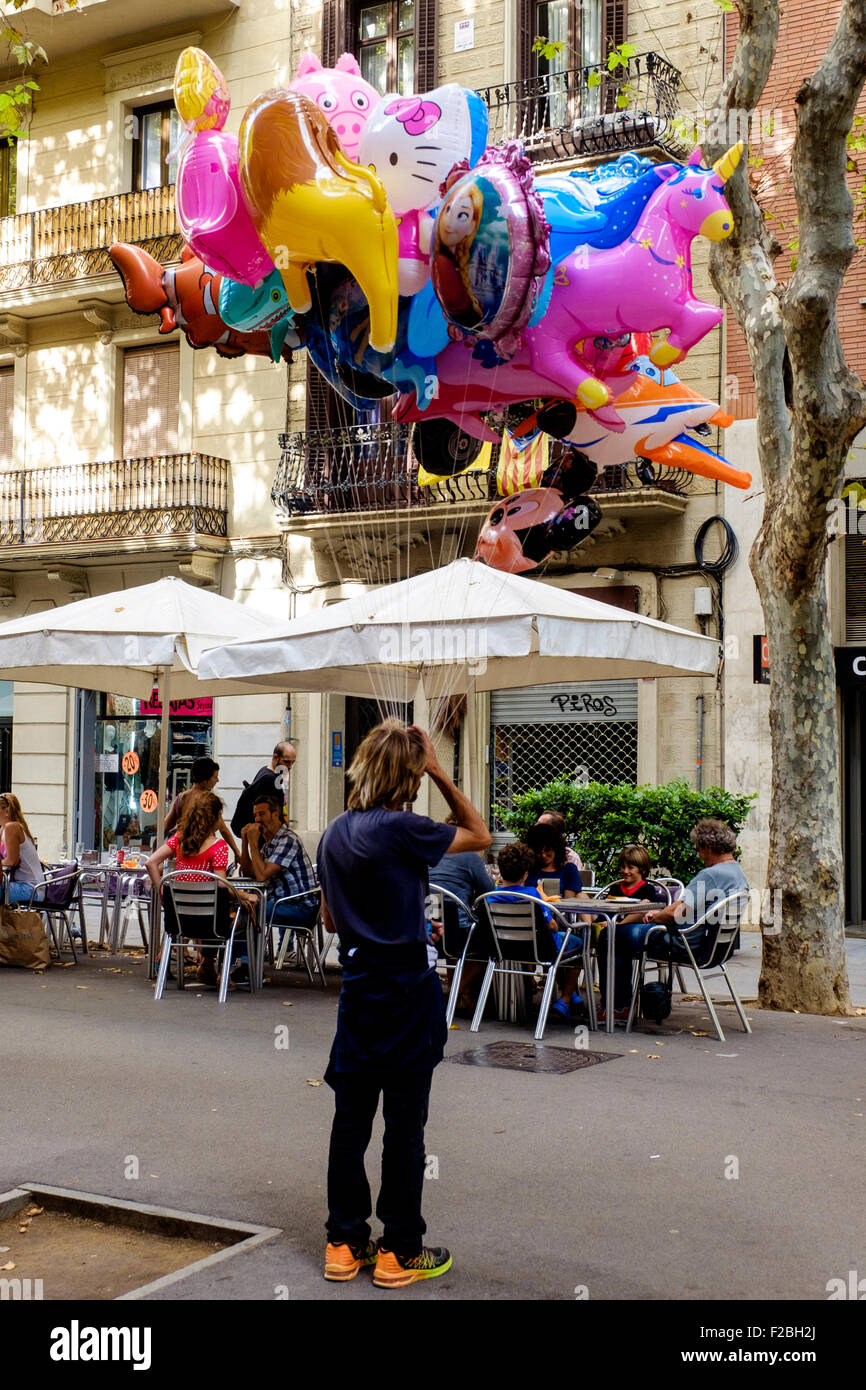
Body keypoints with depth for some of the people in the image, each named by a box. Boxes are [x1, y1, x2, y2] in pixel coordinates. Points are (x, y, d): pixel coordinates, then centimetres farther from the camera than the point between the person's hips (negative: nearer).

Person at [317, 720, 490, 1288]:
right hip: (407, 990, -7)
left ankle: (345, 1244, 20)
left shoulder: (335, 834, 7)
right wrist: (442, 775, -3)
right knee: (405, 1124, 3)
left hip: (358, 986, 7)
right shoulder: (400, 829, -17)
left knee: (351, 1118, 11)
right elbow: (480, 836, -4)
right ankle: (400, 1252, 12)